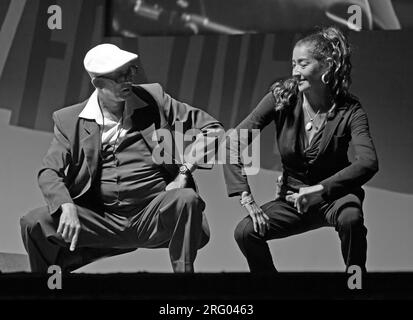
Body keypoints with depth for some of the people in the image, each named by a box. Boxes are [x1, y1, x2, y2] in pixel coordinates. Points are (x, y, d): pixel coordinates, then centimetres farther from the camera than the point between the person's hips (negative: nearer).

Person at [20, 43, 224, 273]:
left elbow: (212, 129, 8)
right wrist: (67, 207, -24)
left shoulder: (154, 99, 6)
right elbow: (50, 172, -3)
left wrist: (185, 170, -7)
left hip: (153, 218, -1)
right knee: (34, 224, -20)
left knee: (187, 199, -33)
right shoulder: (70, 121, 6)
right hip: (101, 220, 1)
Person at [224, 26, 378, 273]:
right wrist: (246, 197, -20)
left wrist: (319, 190, -38)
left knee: (350, 218, -37)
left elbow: (368, 163, -30)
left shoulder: (349, 111, -15)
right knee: (245, 232, -20)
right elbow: (234, 142, -11)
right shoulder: (282, 97, -9)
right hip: (292, 197, 3)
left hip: (334, 196, -3)